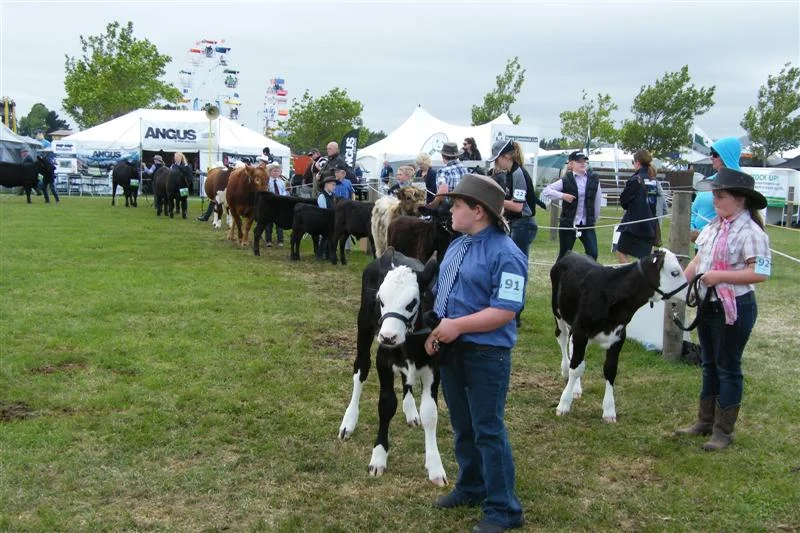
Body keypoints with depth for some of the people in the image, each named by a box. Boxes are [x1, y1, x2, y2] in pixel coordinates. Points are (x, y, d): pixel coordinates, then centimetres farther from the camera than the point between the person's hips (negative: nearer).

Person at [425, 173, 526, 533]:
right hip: (450, 351, 8)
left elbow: (505, 311, -23)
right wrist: (433, 330, 1)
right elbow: (440, 293, 15)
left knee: (488, 431, 1)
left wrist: (458, 326, -24)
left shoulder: (505, 254, -18)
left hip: (486, 355, -8)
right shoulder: (457, 246, 9)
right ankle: (471, 488, 38)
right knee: (462, 426, 20)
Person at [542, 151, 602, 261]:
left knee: (593, 254, -9)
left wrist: (595, 217, 13)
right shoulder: (566, 180, -5)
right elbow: (546, 191, -7)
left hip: (587, 224, 2)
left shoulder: (594, 179, 1)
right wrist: (562, 195, -18)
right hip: (568, 224, -2)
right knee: (564, 255, 8)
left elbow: (598, 199, 9)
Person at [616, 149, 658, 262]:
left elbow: (623, 200, -6)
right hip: (650, 225, 7)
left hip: (634, 223, -7)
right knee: (645, 257, 11)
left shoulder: (635, 180, -13)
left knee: (621, 253, 3)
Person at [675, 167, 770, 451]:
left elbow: (760, 273, -25)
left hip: (734, 309, -8)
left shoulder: (750, 232, -18)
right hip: (708, 305, 8)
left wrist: (720, 276, -24)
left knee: (727, 368, 3)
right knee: (709, 365, 17)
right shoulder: (714, 226, 6)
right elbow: (698, 260, 13)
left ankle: (723, 431, 15)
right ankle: (705, 422, 30)